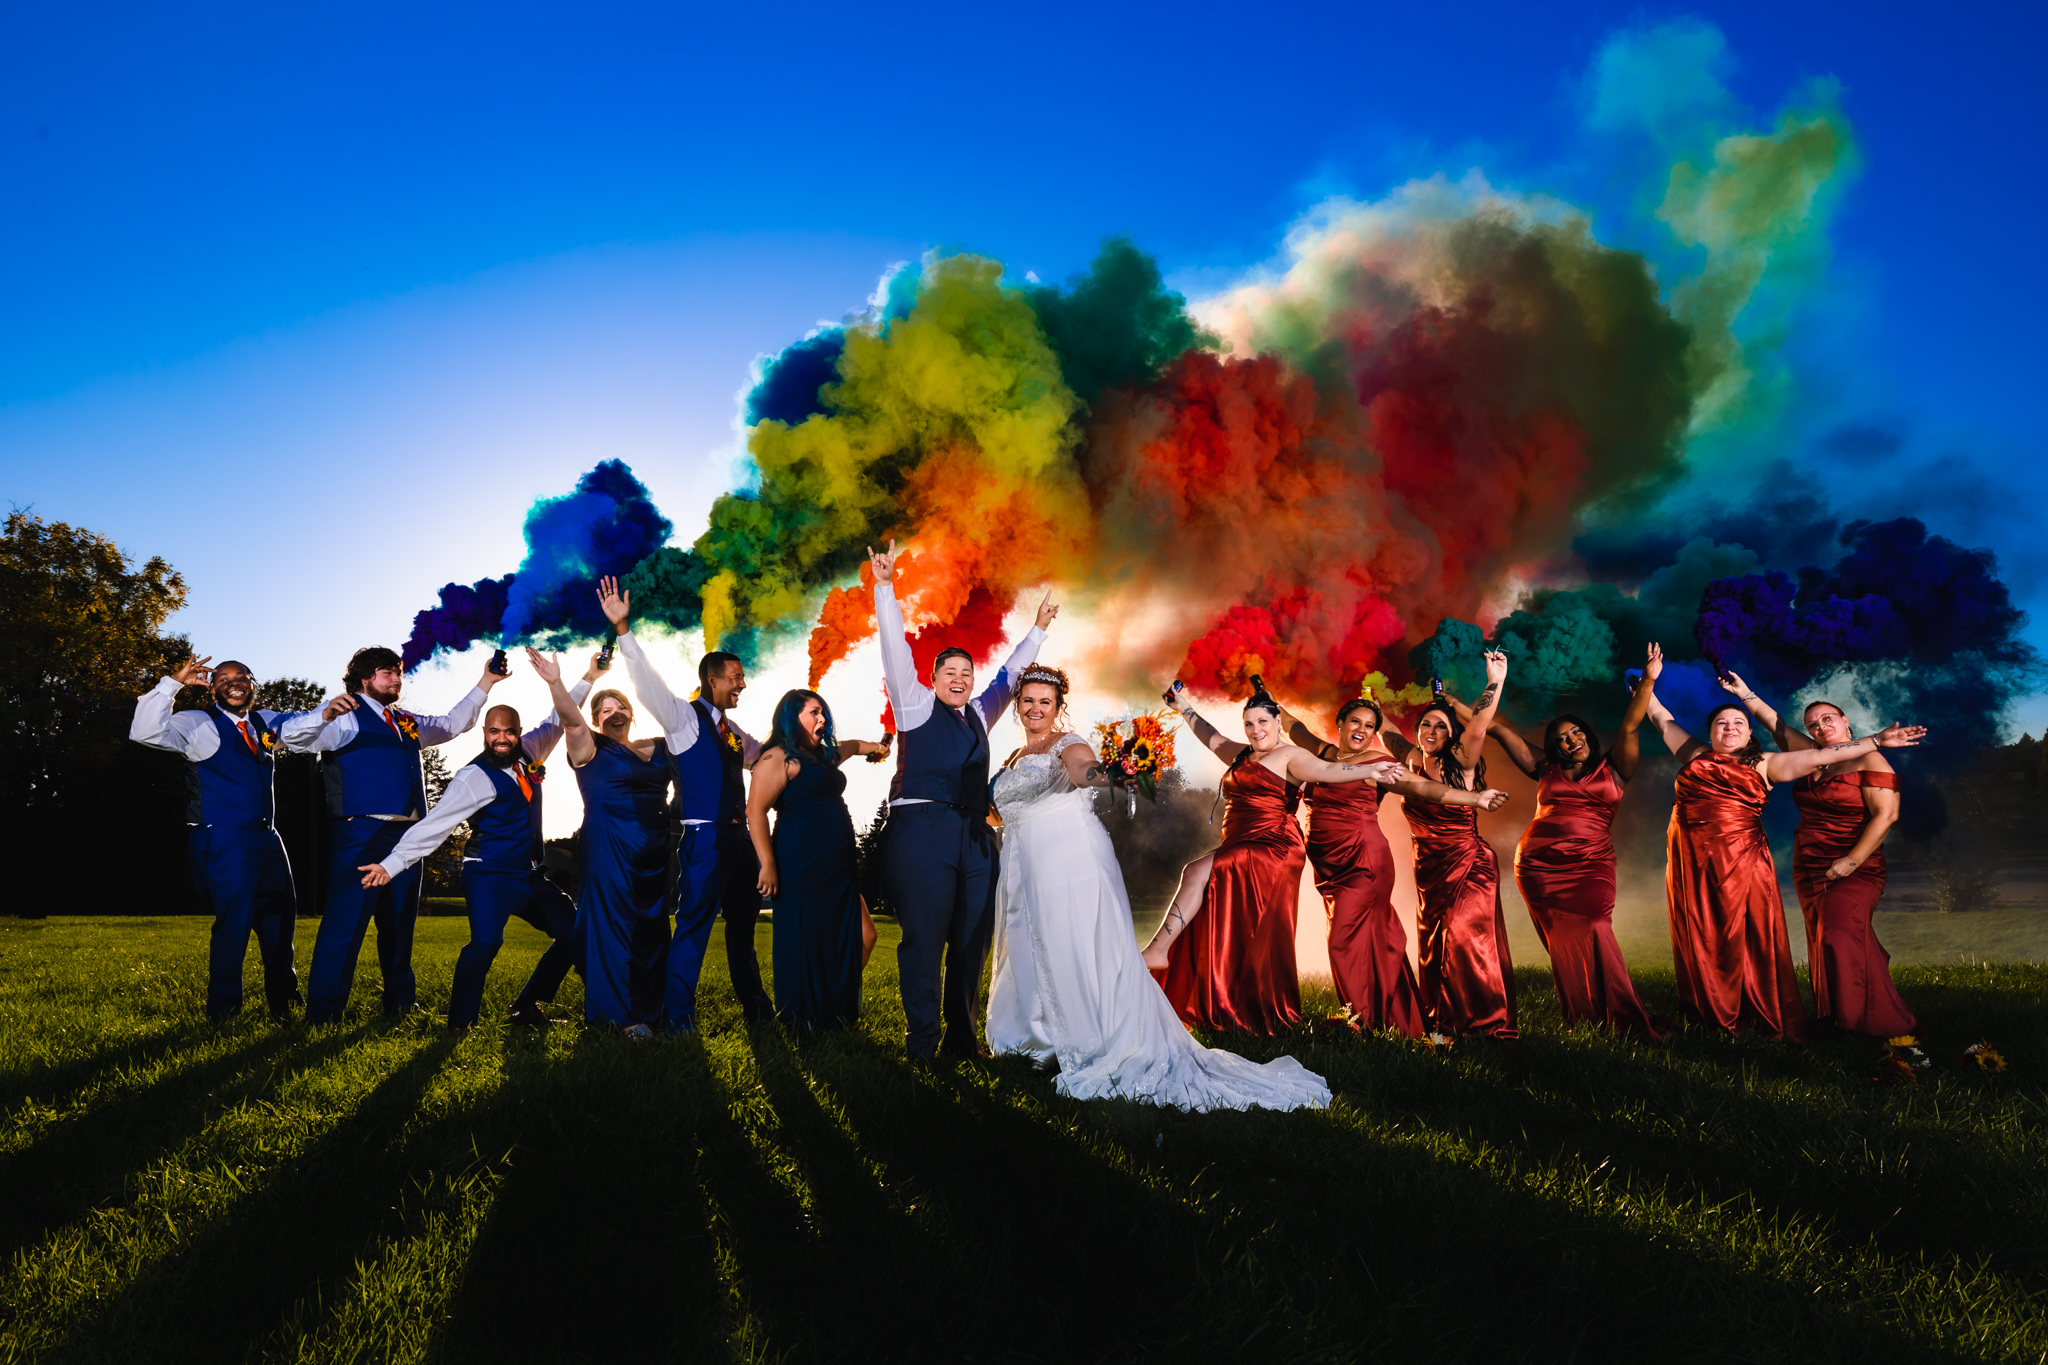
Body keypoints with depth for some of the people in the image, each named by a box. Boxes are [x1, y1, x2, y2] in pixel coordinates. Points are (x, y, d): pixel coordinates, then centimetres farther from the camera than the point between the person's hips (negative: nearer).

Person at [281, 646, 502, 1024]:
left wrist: (486, 682, 29)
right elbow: (290, 736, -10)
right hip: (361, 833, -7)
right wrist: (326, 715, -31)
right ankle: (322, 1013, -7)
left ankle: (400, 1002, 23)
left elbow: (453, 724, 36)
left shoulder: (407, 723, 24)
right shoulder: (347, 717, 2)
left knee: (399, 922, 13)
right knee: (346, 921, -11)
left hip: (406, 835, 8)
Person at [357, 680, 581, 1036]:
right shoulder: (474, 777, -14)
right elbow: (434, 824, -18)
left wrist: (557, 679, 10)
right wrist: (392, 863, -25)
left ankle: (526, 1007, 15)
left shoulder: (528, 754, 6)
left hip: (530, 875, 8)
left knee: (575, 934, 7)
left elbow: (559, 721, 21)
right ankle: (458, 1023, -14)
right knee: (486, 941, -30)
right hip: (490, 876, -8)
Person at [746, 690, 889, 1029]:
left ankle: (838, 1018, 17)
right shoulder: (778, 757, -8)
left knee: (843, 944, 8)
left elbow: (849, 746, 44)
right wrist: (768, 865, -20)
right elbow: (755, 811, -15)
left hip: (840, 866, 9)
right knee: (802, 942, -4)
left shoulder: (824, 754, 19)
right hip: (802, 866, -9)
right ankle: (800, 1025, 5)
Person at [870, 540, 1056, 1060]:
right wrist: (885, 587, -8)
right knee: (923, 939, -6)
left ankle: (962, 1039, 14)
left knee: (972, 941, 6)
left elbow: (1010, 675, 33)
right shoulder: (916, 705, 7)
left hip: (975, 838, 6)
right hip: (922, 831, -6)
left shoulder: (979, 713, 21)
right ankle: (921, 1044, 0)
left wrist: (1037, 630, 36)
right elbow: (896, 650, -1)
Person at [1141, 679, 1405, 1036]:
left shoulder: (1289, 756, -2)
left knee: (1197, 872, -23)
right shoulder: (1242, 755, 22)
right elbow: (1212, 738, 38)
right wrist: (1184, 708, 44)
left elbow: (1324, 770, -16)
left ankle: (1158, 950, -21)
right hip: (1240, 852, 8)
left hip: (1273, 848, -8)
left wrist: (1368, 771, -31)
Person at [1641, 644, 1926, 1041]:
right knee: (1699, 938, 2)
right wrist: (1649, 682, 24)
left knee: (1747, 936, -3)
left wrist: (1876, 741, 5)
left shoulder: (1764, 765, 13)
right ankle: (1711, 1019, 10)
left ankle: (1771, 1022, 5)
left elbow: (1821, 756, 9)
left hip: (1741, 859, -1)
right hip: (1691, 862, 1)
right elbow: (1662, 720, 26)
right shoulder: (1695, 755, 18)